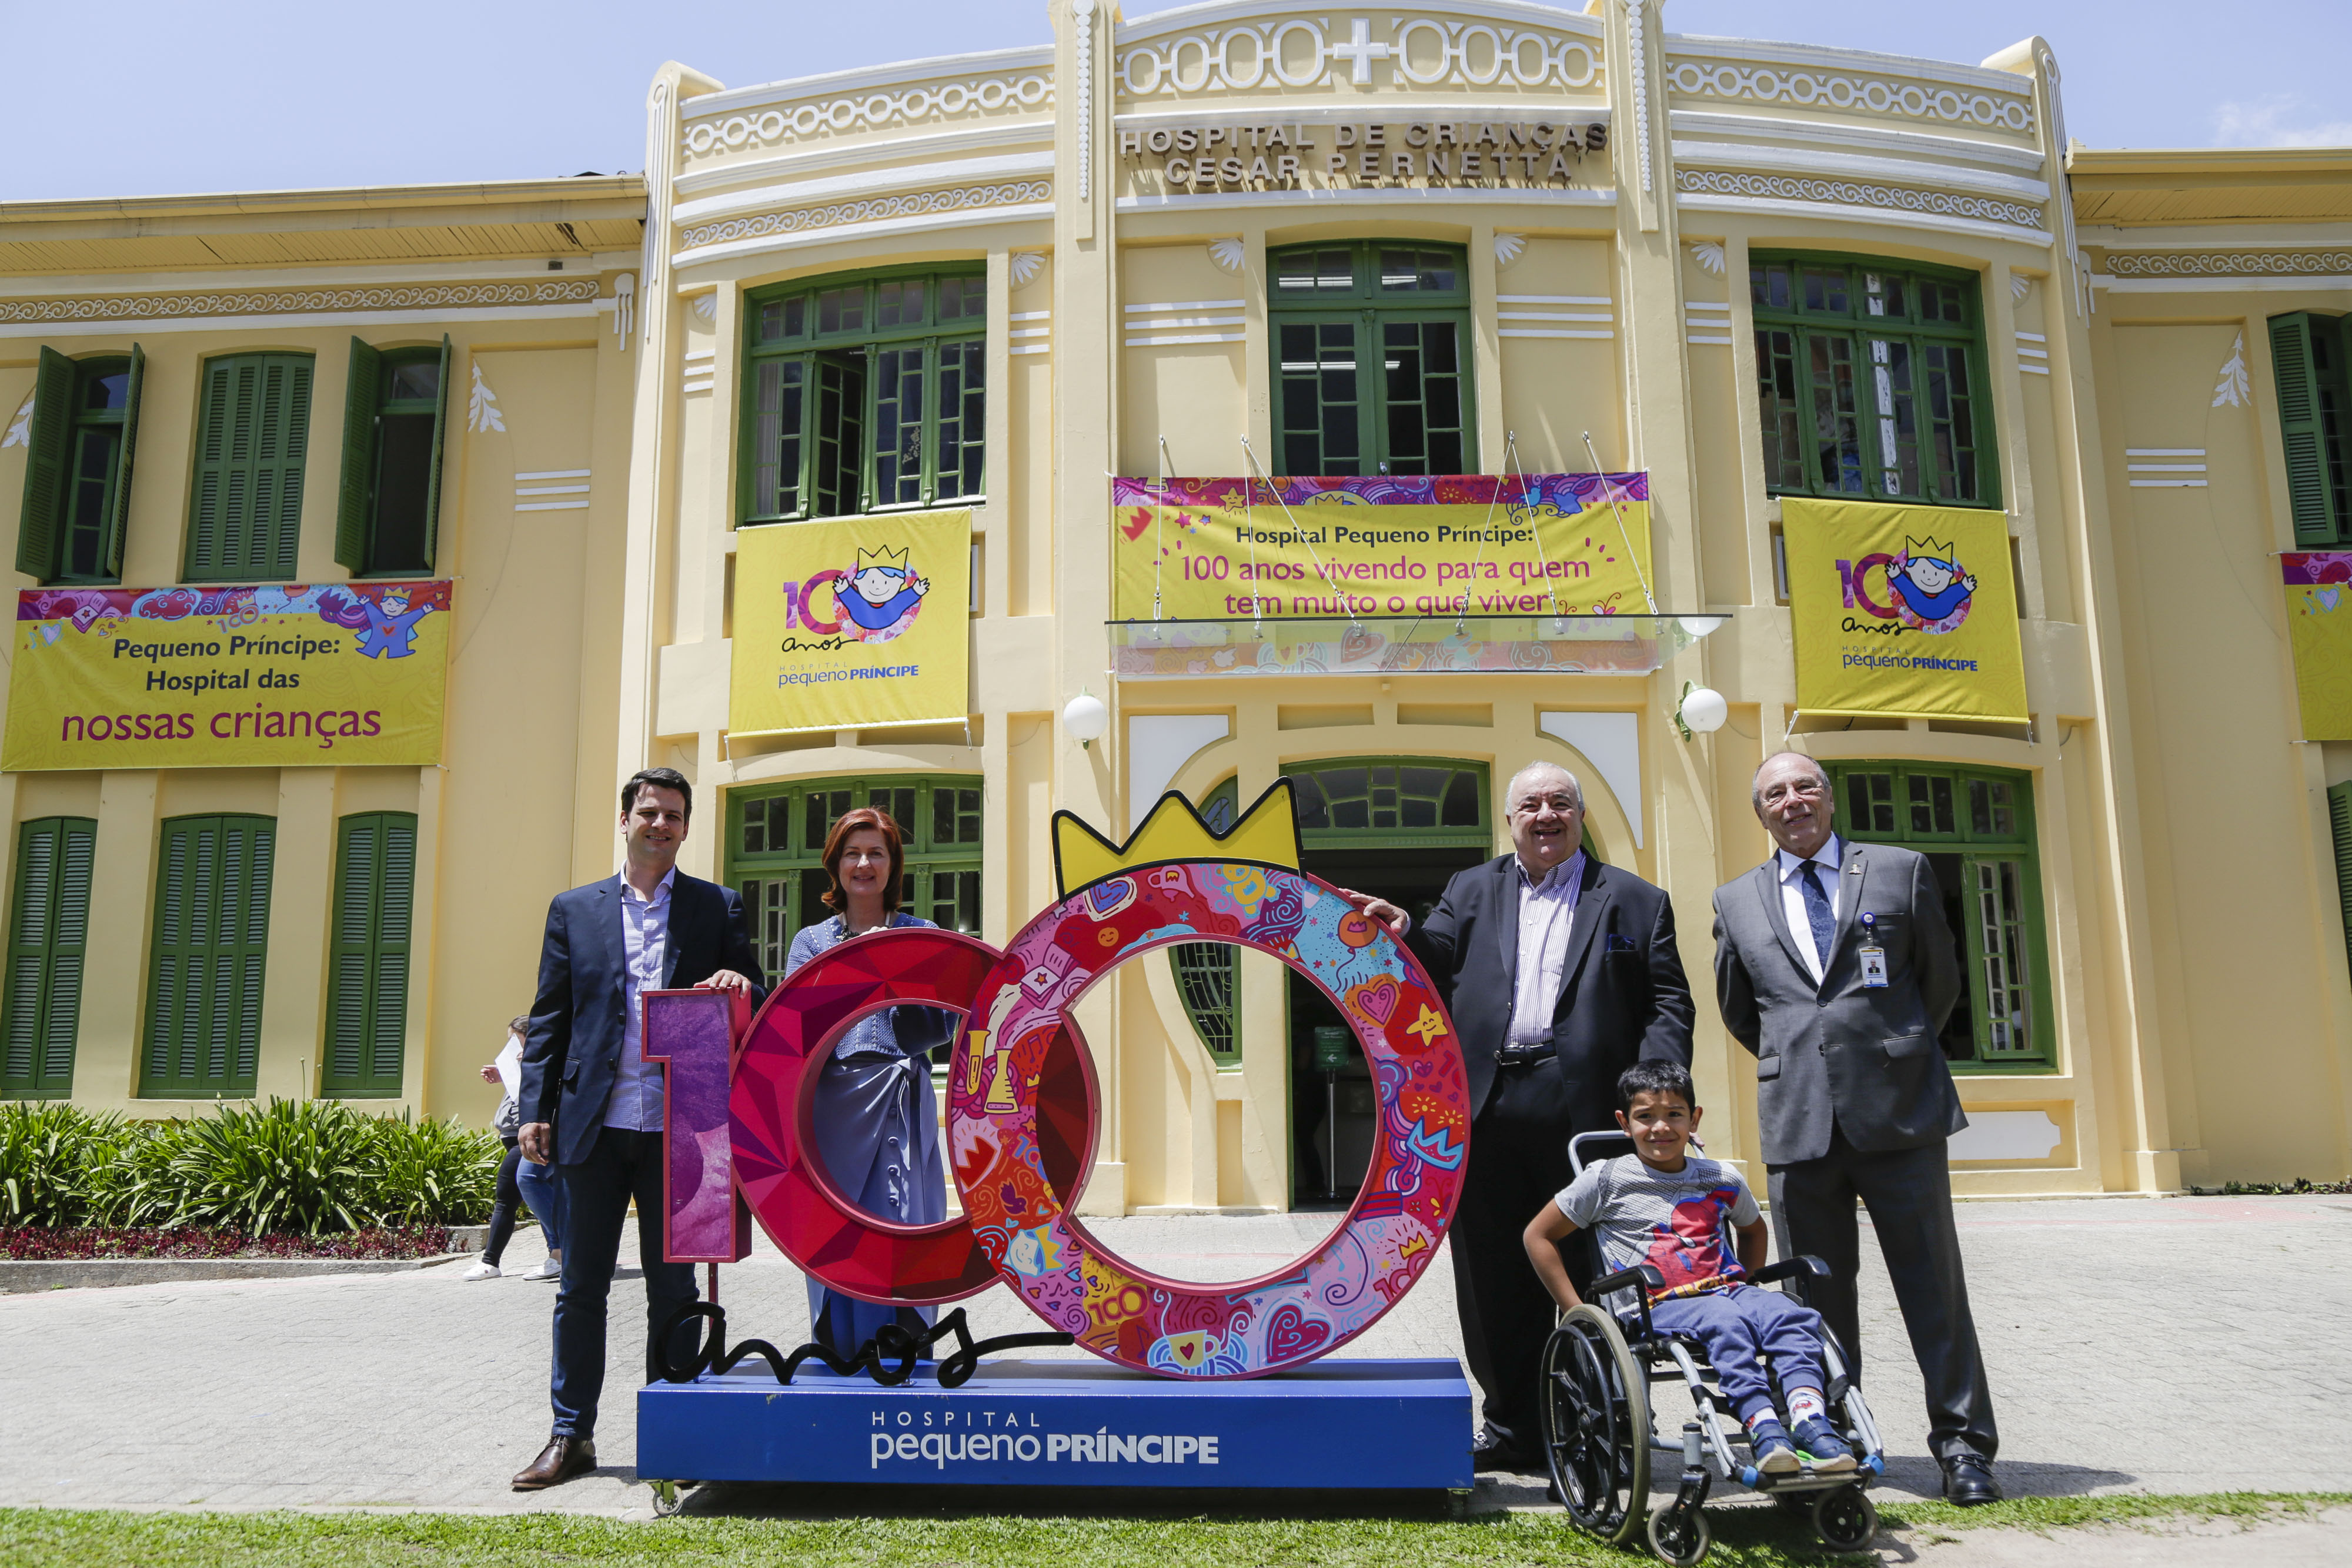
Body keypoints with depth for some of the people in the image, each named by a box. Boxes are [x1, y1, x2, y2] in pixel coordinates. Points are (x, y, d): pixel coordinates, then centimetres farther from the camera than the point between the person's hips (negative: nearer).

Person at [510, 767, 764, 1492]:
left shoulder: (718, 908, 7)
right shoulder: (574, 909, 10)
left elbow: (756, 1004, 8)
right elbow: (549, 1017, 8)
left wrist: (738, 986, -15)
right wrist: (536, 1109, 1)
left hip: (677, 1129, -1)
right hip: (594, 1126, 1)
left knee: (673, 1286, 8)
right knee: (581, 1287, 7)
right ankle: (571, 1435, 19)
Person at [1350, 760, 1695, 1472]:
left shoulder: (1635, 901, 12)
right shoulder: (1471, 891, 18)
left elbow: (1668, 1001, 5)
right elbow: (1440, 964, 5)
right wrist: (1405, 934, -18)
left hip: (1587, 1112, -2)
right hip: (1490, 1112, 3)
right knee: (1494, 1281, 7)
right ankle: (1512, 1429, 19)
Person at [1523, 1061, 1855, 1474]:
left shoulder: (1722, 1180, 15)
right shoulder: (1607, 1179, 4)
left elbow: (1753, 1228, 38)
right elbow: (1538, 1236, 7)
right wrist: (1579, 1313, 2)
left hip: (1726, 1291, 4)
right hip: (1657, 1307, -4)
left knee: (1791, 1314, -25)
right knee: (1724, 1321, -35)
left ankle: (1810, 1417, -39)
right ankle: (1762, 1427, -43)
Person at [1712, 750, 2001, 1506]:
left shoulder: (1901, 871, 6)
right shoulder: (1736, 900, 11)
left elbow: (1940, 979, 13)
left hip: (1900, 1107, -2)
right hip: (1799, 1122, 2)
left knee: (1933, 1282, 2)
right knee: (1818, 1295, 7)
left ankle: (1963, 1444, 11)